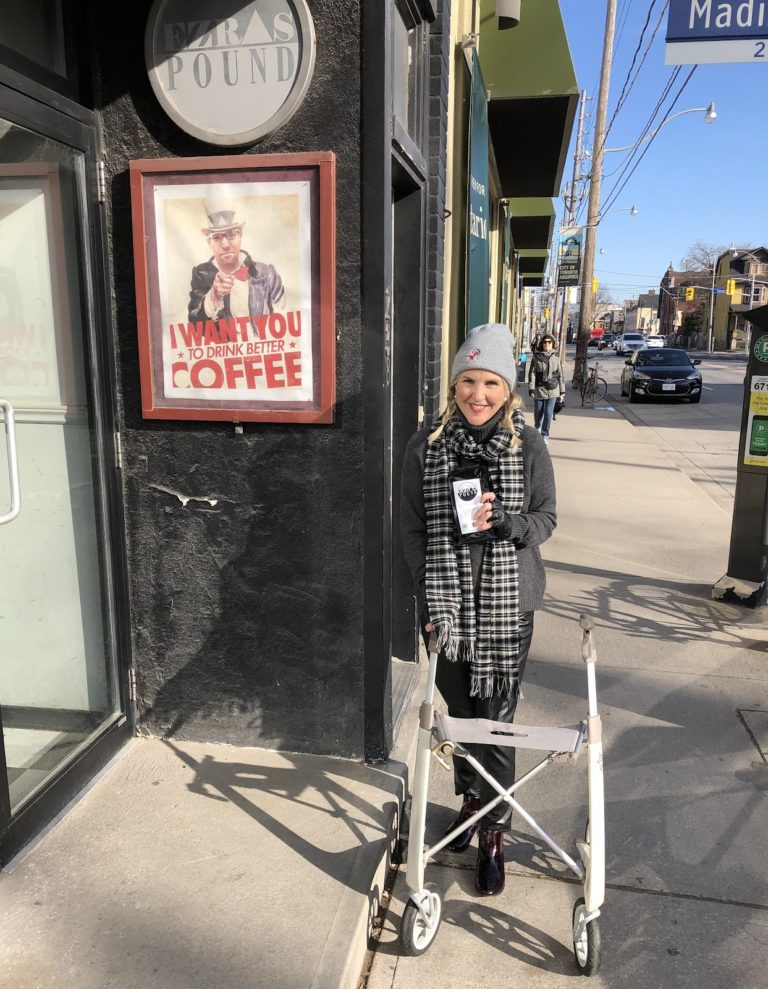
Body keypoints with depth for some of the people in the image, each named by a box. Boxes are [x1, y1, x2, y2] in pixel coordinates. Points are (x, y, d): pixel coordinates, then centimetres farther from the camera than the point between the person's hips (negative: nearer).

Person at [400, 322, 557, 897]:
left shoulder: (527, 444, -5)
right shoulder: (427, 444, -2)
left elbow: (545, 519, 0)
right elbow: (412, 527, 1)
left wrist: (502, 520, -21)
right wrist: (429, 597, -5)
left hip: (506, 606, -2)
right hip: (447, 603, 2)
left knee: (496, 720, 4)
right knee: (459, 711, 17)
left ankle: (494, 834, 23)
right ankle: (470, 800, 42)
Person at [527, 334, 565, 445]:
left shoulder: (555, 357, 6)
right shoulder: (536, 356, 1)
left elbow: (560, 374, 9)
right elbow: (532, 373, -1)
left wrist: (562, 391, 6)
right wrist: (531, 389, -10)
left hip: (552, 390, 0)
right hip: (539, 389, 0)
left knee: (548, 413, -7)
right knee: (538, 413, 8)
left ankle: (545, 435, 3)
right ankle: (537, 428, 39)